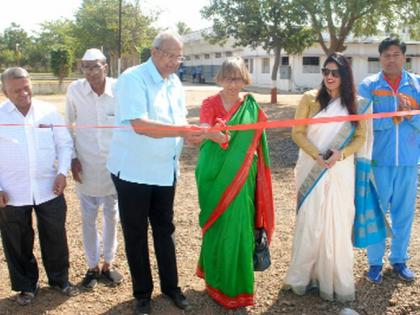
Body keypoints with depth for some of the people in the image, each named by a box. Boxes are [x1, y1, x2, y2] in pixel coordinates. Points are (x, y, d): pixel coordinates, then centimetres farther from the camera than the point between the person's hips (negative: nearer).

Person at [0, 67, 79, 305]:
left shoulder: (48, 111, 0)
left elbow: (65, 143, 6)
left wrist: (62, 172, -6)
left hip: (48, 189, 1)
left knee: (55, 236, 13)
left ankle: (60, 279, 34)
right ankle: (26, 285, 32)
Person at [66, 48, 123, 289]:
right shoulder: (75, 90, -11)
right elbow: (68, 125, 2)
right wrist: (72, 157, -2)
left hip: (114, 164, 0)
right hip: (86, 166, 0)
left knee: (112, 216, 13)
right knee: (88, 218, 10)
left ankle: (108, 264, 32)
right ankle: (93, 266, 28)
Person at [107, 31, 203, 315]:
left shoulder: (175, 83, 7)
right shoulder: (133, 79, -16)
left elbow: (180, 120, 14)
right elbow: (139, 125, -27)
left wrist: (194, 131, -9)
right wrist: (182, 131, -32)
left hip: (165, 171, 6)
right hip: (133, 171, -6)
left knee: (165, 229, 16)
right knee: (136, 233, 8)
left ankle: (170, 286, 31)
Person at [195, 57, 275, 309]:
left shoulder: (252, 107, 4)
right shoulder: (210, 103, -2)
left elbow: (255, 144, 10)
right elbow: (204, 129, -21)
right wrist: (217, 135, -42)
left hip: (240, 177, 1)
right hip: (215, 173, -1)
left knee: (237, 226, 2)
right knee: (217, 226, 6)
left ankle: (236, 285, 20)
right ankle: (217, 282, 23)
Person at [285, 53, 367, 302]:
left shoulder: (353, 103, 5)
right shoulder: (310, 99, 0)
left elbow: (360, 137, 6)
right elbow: (298, 133, -2)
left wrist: (339, 155, -12)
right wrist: (317, 156, -15)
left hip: (340, 172, 2)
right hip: (312, 170, -1)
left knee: (338, 224, 3)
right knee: (310, 222, 1)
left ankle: (336, 280, 16)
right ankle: (304, 276, 16)